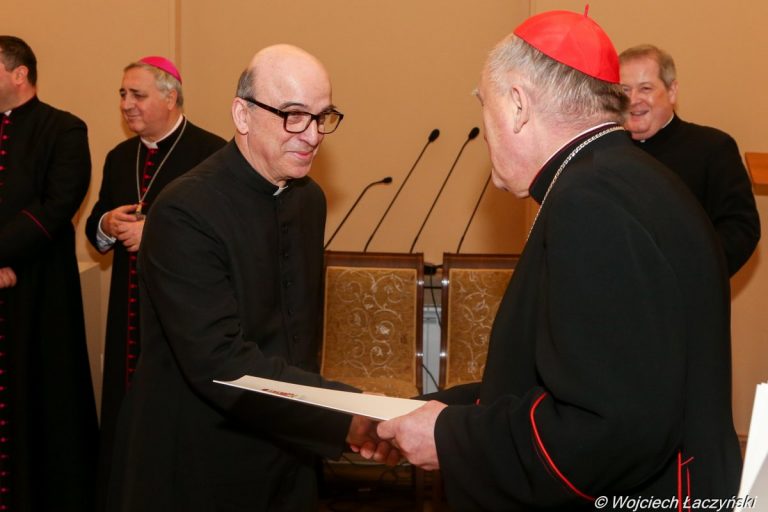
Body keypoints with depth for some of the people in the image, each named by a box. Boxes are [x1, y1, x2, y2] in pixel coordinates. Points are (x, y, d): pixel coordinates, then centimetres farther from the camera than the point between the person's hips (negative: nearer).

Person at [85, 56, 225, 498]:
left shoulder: (210, 152, -9)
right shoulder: (119, 158, 14)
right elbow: (94, 228, 21)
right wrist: (107, 225, -2)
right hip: (130, 310, 6)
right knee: (125, 410, 10)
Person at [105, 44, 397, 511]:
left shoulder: (310, 198, 4)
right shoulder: (185, 212, -21)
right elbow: (221, 363, -29)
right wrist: (348, 416, -34)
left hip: (288, 461, 7)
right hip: (197, 472, -6)